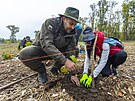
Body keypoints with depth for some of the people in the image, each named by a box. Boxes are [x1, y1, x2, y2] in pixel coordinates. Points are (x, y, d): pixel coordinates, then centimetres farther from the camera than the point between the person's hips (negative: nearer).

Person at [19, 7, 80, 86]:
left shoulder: (71, 33, -12)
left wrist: (72, 74, -17)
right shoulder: (50, 23, -26)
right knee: (24, 54, -33)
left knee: (75, 50, -14)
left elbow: (71, 54, -12)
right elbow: (46, 45, -39)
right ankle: (41, 70, -5)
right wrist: (64, 60, -47)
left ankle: (55, 68, 3)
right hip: (40, 48, -3)